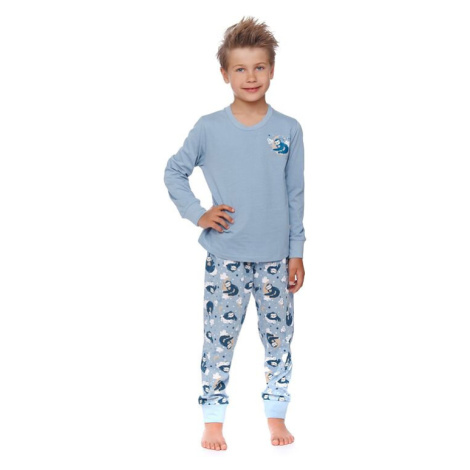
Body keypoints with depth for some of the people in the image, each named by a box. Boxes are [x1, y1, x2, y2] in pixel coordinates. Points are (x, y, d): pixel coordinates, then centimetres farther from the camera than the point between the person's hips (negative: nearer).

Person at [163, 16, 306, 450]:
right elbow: (174, 172, 9)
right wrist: (197, 213, -4)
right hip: (225, 257, -1)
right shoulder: (209, 129, -3)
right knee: (219, 338, 3)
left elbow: (295, 196, 5)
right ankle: (213, 420, 14)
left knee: (279, 337, 8)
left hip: (275, 257, 1)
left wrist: (296, 254, 4)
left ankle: (276, 416, 23)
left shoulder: (289, 130, 1)